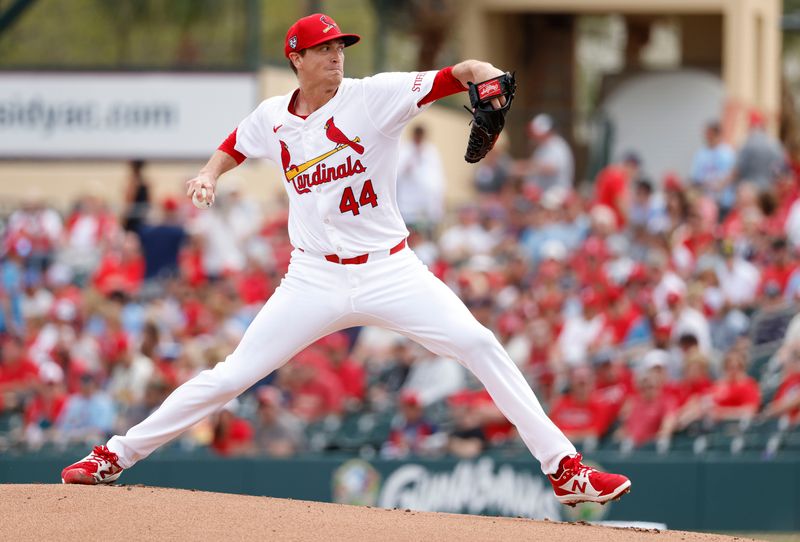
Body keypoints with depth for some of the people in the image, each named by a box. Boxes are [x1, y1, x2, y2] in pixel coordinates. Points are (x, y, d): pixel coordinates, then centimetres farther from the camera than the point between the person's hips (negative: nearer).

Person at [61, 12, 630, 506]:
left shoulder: (375, 95, -8)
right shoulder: (273, 117, 2)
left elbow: (454, 76, -18)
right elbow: (235, 146, 24)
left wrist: (485, 73, -41)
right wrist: (209, 174, 2)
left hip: (390, 272, -2)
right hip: (315, 279, 2)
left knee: (480, 346, -18)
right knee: (230, 376, -2)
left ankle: (565, 468, -14)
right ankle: (115, 456, 11)